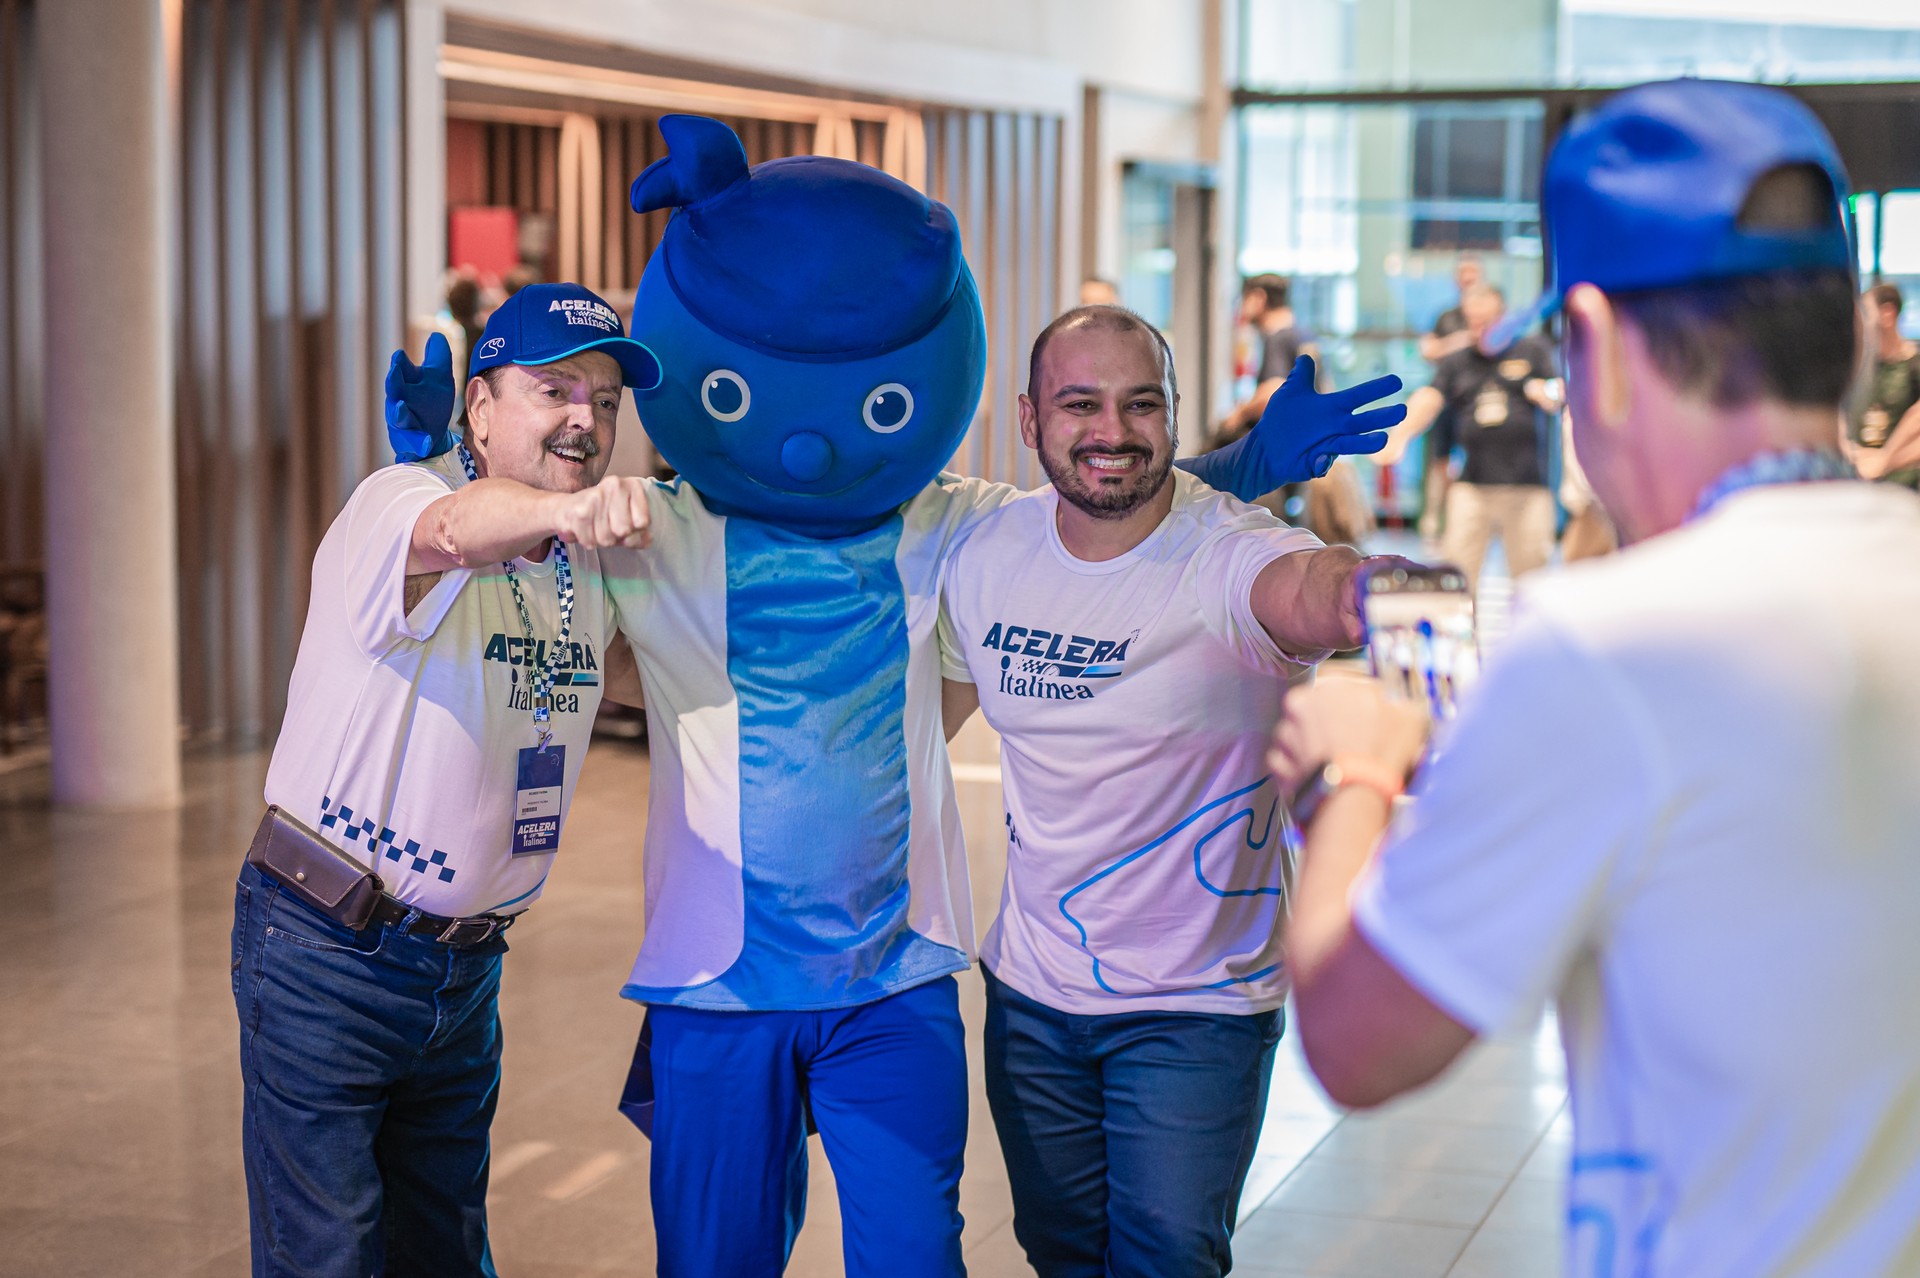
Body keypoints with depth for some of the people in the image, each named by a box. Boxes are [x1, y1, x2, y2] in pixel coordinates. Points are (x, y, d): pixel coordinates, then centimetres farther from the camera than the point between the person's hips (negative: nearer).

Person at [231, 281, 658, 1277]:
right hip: (328, 958, -6)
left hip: (466, 970, 7)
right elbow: (454, 529, -42)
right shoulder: (393, 501, -17)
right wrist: (562, 510, -63)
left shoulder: (589, 564, 6)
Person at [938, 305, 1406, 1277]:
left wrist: (1356, 593, -71)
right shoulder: (984, 556, -5)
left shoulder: (1227, 553, -22)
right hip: (1029, 992, 5)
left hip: (1197, 1008, -5)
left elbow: (1306, 587, -47)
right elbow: (925, 715, 12)